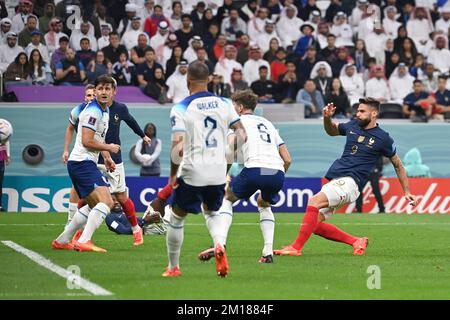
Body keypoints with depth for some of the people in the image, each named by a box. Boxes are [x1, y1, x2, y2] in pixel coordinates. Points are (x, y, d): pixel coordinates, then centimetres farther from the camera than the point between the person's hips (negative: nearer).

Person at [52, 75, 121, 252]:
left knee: (94, 205, 22)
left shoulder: (105, 111, 16)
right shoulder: (93, 111, -15)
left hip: (86, 163, 11)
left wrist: (107, 158, 17)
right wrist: (109, 148, -8)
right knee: (106, 201, -23)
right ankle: (83, 241, -30)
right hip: (82, 163, -11)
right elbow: (87, 141, -21)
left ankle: (61, 241, 27)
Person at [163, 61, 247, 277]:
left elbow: (178, 147, -17)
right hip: (218, 172, 4)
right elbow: (242, 135, 2)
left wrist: (172, 175, -4)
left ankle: (173, 267, 22)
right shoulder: (224, 104, 3)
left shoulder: (180, 109, -9)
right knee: (212, 213, 26)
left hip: (192, 172, -4)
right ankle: (219, 245, -3)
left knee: (176, 218, 16)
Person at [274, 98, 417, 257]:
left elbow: (398, 165, 11)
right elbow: (332, 130, 33)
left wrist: (407, 192, 12)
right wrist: (327, 118, 10)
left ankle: (296, 247, -28)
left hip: (349, 183, -8)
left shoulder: (383, 138, 0)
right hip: (335, 181, 8)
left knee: (314, 201, -28)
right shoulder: (353, 126, 14)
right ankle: (356, 242, 10)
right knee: (314, 224, 0)